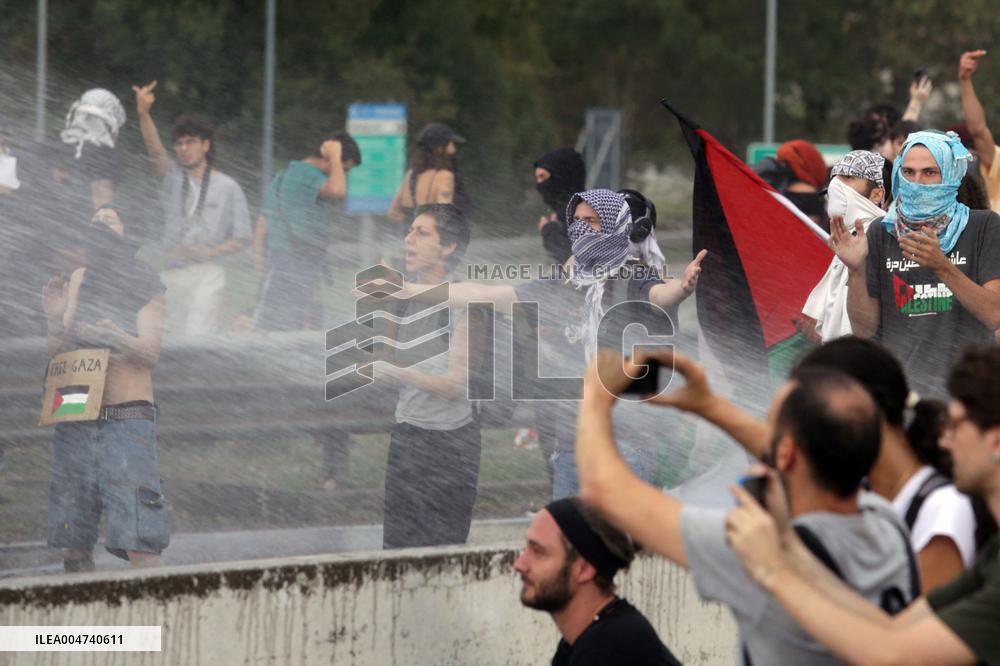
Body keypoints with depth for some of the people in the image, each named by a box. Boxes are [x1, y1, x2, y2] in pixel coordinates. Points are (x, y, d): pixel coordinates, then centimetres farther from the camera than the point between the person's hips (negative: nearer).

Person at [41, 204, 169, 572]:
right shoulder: (80, 279, 18)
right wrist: (57, 318, -6)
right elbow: (55, 351, 15)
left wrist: (112, 335, -23)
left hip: (127, 420, -4)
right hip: (75, 421, 4)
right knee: (74, 544, 2)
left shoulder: (145, 285, 6)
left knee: (139, 542, -16)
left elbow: (150, 354, -4)